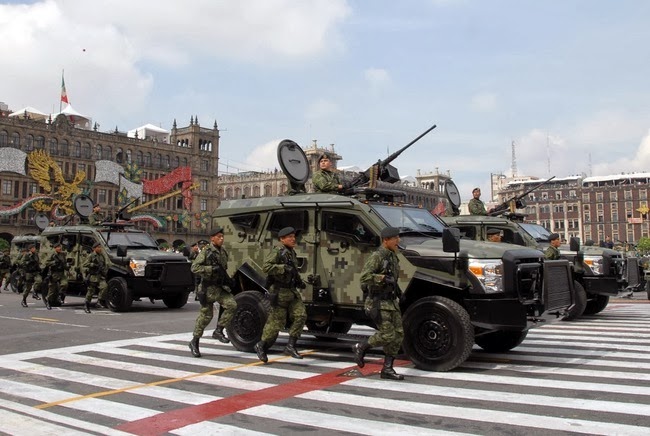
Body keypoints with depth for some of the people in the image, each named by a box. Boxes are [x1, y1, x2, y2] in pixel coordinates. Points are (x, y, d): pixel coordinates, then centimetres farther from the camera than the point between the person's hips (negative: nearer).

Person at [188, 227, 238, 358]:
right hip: (208, 288, -6)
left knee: (232, 305, -15)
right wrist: (212, 269, -24)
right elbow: (194, 267, -18)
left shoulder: (224, 252, 11)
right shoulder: (206, 251, -10)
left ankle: (218, 331, -2)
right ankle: (194, 342, 15)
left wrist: (227, 278, 15)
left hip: (221, 287, 6)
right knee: (205, 315, -1)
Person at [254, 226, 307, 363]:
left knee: (300, 316, -6)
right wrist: (284, 268, -28)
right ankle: (261, 346, 18)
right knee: (277, 322, -1)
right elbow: (266, 267, -24)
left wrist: (299, 281, 16)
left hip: (292, 291, 8)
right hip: (279, 291, -8)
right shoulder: (278, 251, -12)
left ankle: (290, 346, 1)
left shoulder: (292, 252, 16)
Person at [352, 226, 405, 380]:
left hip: (391, 301, 9)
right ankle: (361, 347, 12)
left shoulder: (393, 256, 13)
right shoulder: (377, 256, -14)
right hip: (379, 302, -9)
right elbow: (365, 276, -24)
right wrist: (383, 278, -28)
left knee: (398, 334, 4)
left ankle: (387, 369, 11)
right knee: (387, 335, -12)